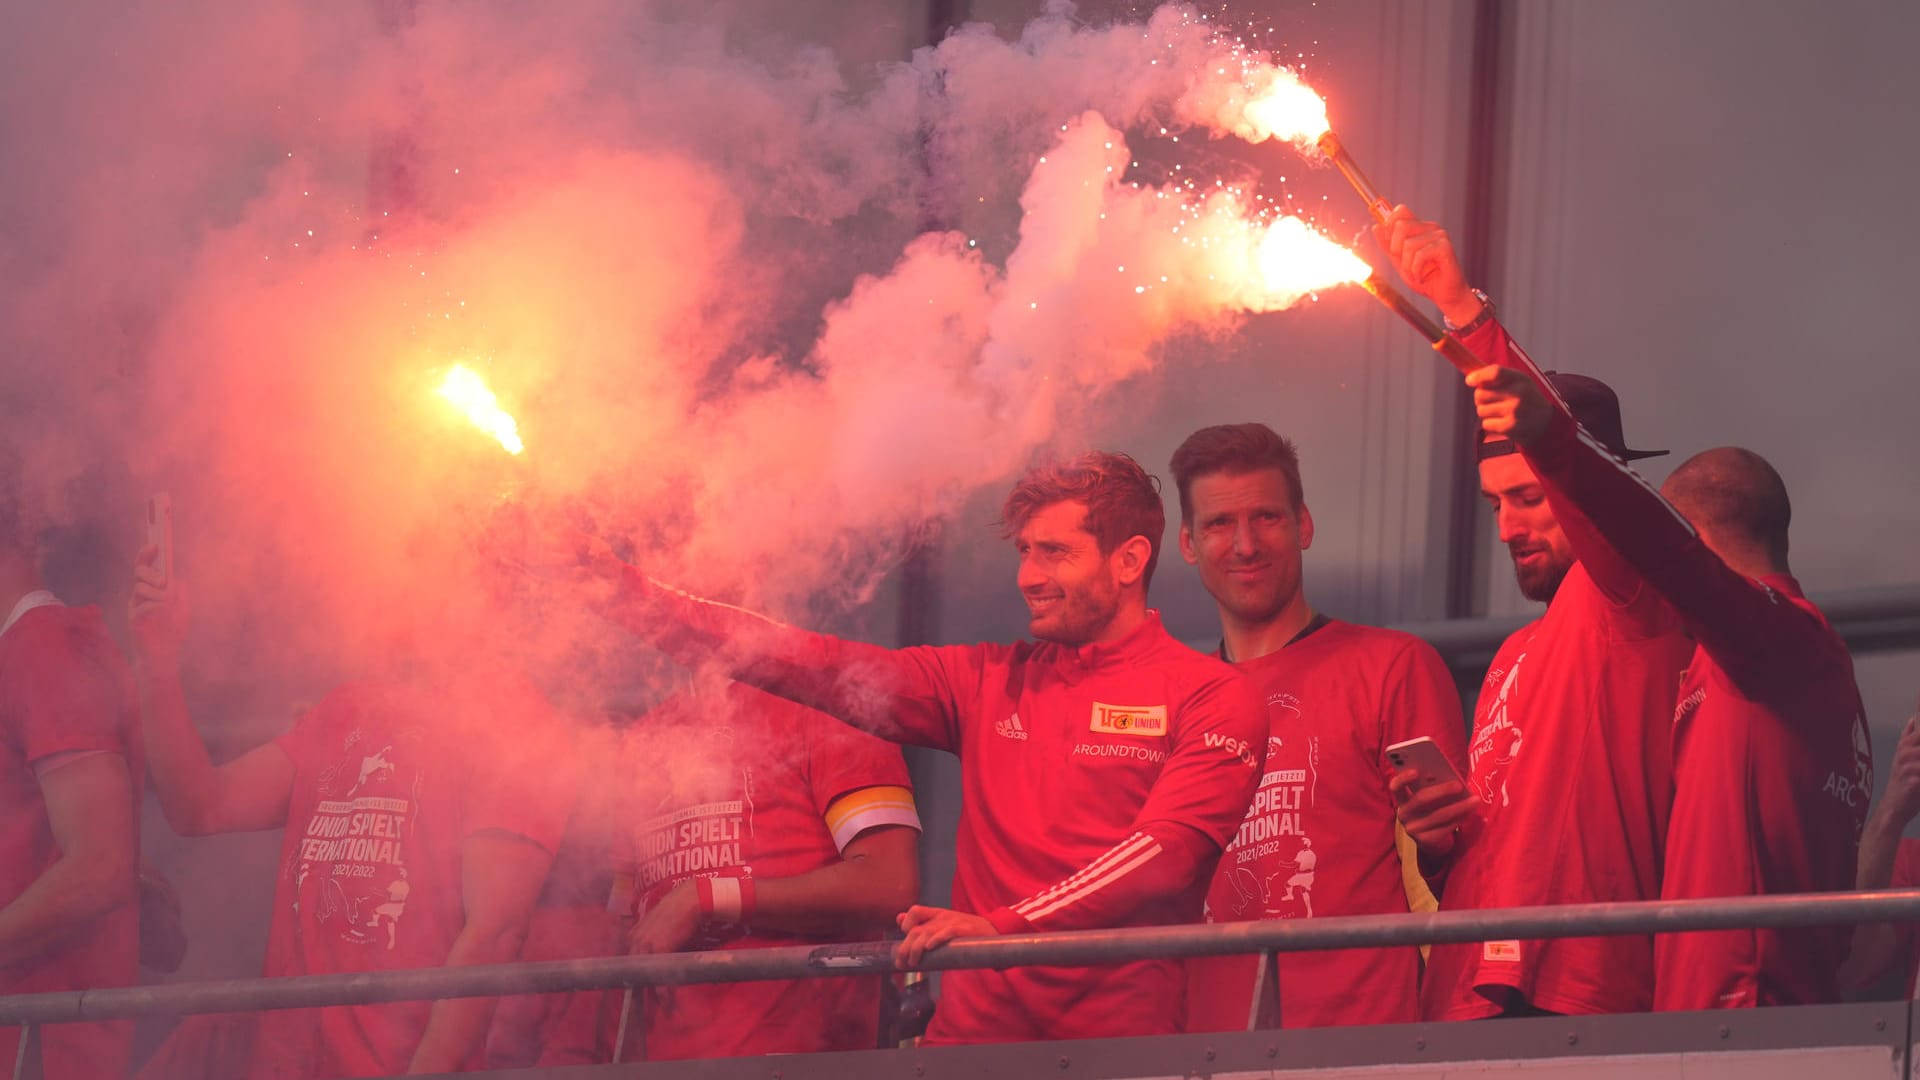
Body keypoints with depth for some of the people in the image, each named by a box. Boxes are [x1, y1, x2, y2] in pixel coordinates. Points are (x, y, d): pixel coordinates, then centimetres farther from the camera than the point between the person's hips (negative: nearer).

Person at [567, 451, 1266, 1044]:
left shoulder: (1206, 696, 3)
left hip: (1123, 1042, -4)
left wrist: (1001, 926, -21)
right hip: (973, 1032, 4)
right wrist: (632, 595, 4)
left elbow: (1166, 851, -10)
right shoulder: (990, 682, 18)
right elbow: (815, 666, 12)